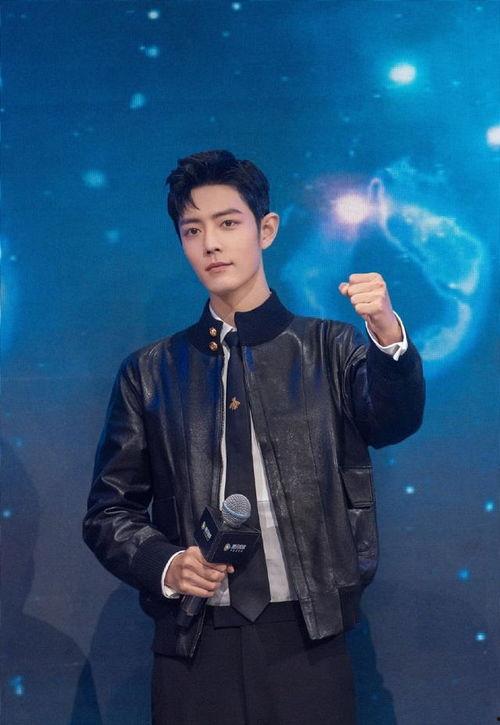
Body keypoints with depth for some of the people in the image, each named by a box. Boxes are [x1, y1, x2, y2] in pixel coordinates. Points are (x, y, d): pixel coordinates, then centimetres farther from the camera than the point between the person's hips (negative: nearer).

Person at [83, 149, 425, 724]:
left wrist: (387, 334, -32)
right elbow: (110, 510, 8)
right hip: (193, 649, 1)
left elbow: (394, 422, -13)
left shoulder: (330, 349, 5)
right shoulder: (149, 373, 8)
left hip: (305, 643, -1)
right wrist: (166, 564, -11)